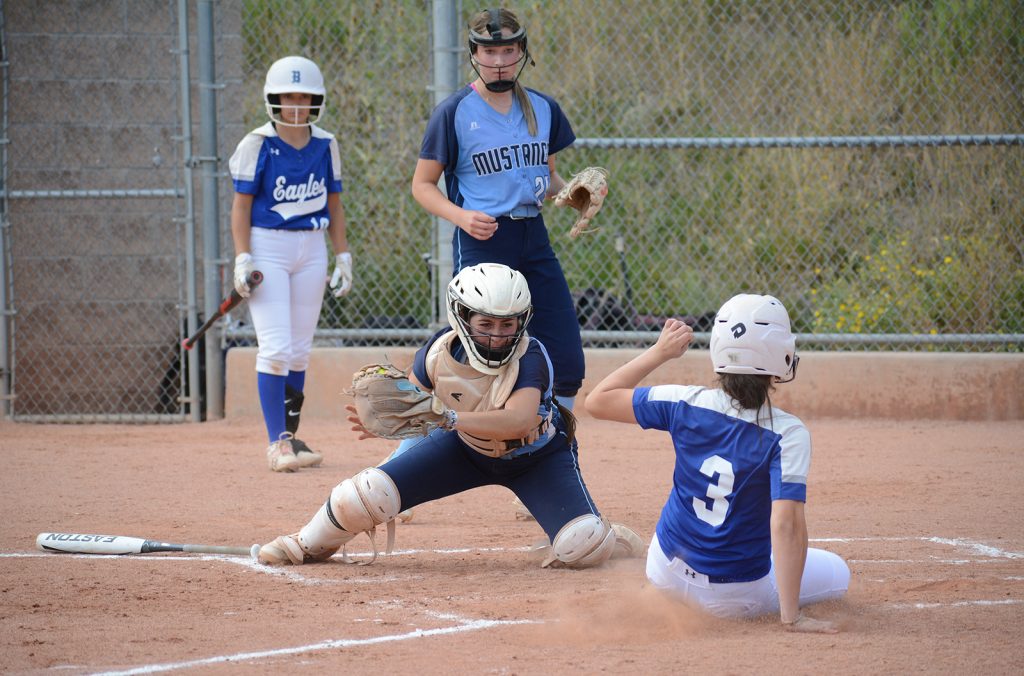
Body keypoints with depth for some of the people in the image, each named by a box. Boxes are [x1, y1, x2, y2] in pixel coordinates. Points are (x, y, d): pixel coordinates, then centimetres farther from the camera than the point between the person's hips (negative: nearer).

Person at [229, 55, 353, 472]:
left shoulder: (325, 145, 7)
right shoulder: (257, 144, -6)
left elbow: (334, 205, 14)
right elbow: (241, 205, -6)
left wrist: (343, 256, 9)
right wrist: (243, 259, -13)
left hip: (312, 249, 4)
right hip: (267, 246, -4)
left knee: (300, 351, 7)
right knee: (276, 348, -12)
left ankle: (290, 438, 15)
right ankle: (277, 443, -11)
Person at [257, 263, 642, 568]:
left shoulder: (530, 357, -35)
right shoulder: (440, 351, -24)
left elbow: (520, 421, -51)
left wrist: (448, 419, -59)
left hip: (538, 456, -3)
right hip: (466, 447, 3)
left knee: (581, 547, -25)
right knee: (365, 496, -12)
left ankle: (610, 540, 16)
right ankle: (311, 544, 21)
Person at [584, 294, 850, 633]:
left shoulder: (686, 404, -12)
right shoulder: (786, 433, -22)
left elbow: (598, 401, -2)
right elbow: (786, 524, -30)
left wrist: (659, 352, 4)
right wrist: (791, 616, -28)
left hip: (666, 574, 4)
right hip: (735, 598, -4)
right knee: (837, 572, 20)